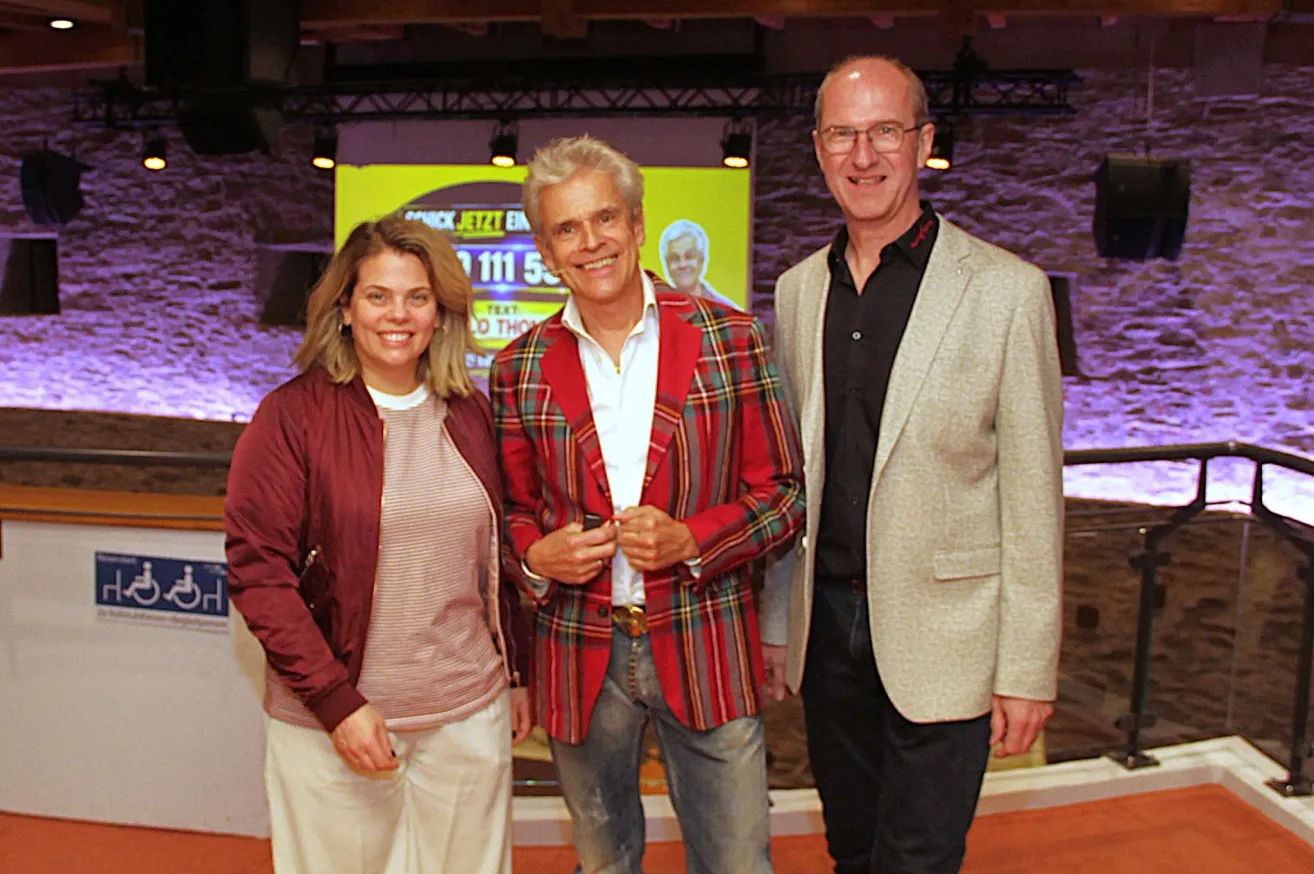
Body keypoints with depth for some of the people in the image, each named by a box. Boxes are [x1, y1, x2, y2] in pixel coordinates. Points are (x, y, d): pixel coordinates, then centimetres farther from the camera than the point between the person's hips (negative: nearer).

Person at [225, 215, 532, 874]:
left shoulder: (470, 413, 6)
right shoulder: (292, 415, -7)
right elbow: (257, 572, -10)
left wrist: (516, 674, 13)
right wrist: (335, 701, -15)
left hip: (469, 714, 4)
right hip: (333, 720, -3)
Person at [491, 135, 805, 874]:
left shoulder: (731, 340, -6)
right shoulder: (520, 369, 0)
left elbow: (783, 495, -2)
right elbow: (512, 510, 9)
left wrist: (689, 540, -18)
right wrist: (537, 555, -13)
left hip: (705, 651, -1)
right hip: (580, 657, 2)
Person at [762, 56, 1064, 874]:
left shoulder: (1008, 290, -9)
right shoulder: (799, 289, 5)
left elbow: (1033, 493, -8)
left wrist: (1029, 668, -9)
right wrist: (774, 622, 11)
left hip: (941, 636, -4)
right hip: (827, 620, 5)